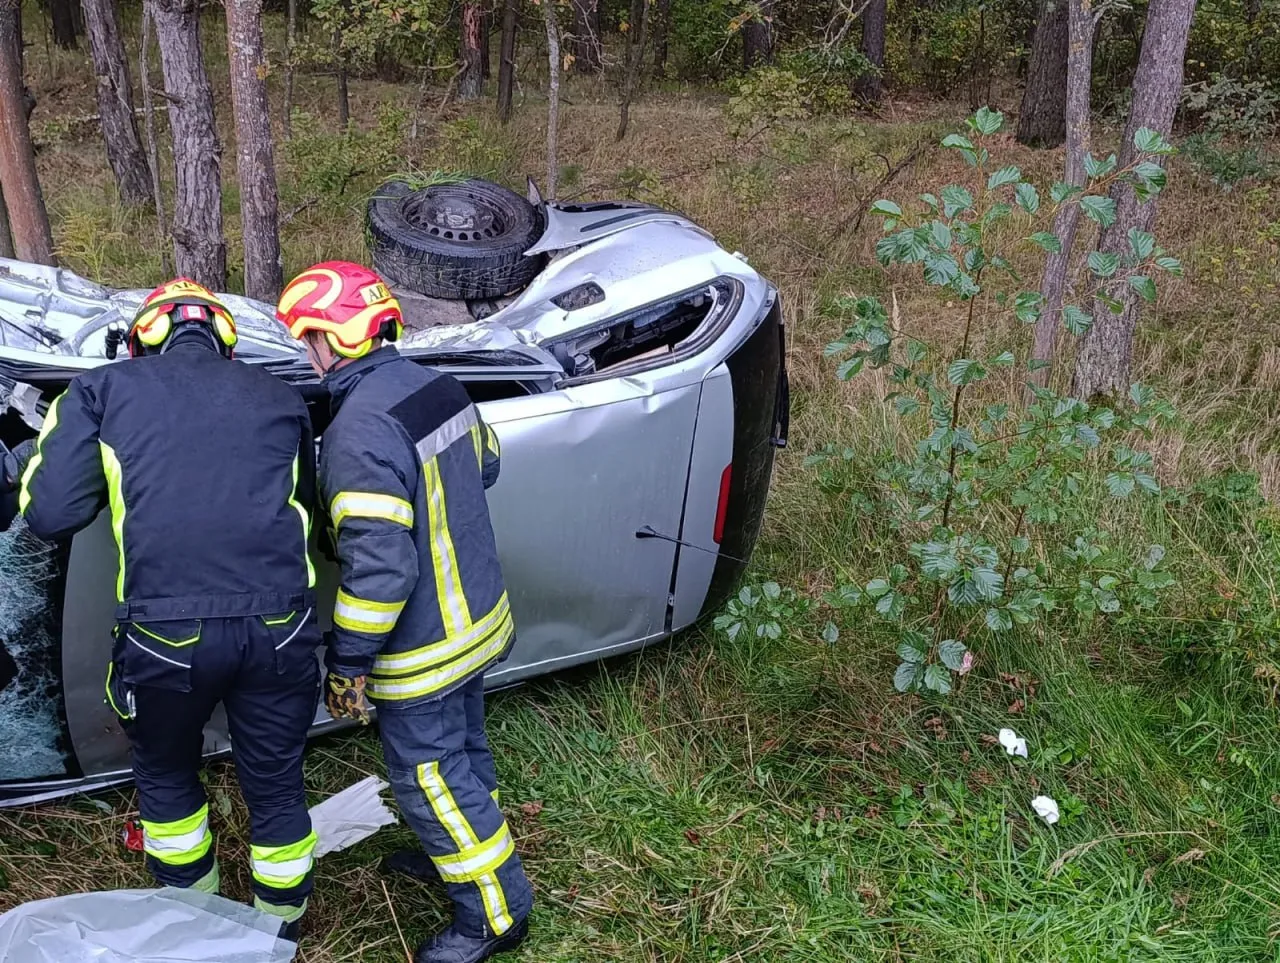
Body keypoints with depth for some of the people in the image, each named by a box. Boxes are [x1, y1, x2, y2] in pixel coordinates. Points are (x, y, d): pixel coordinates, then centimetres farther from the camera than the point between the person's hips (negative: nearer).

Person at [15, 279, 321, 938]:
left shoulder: (101, 390, 8)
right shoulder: (279, 398, 14)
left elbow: (49, 515, 1)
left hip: (166, 634, -1)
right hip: (279, 628, 1)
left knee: (165, 774, 28)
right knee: (275, 785, 22)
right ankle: (280, 926, 41)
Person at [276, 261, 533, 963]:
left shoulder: (360, 432, -29)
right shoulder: (439, 386, -2)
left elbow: (378, 568, -30)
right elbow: (484, 467, 15)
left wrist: (348, 663, -18)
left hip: (422, 650, -9)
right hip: (478, 617, 9)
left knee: (429, 777, 8)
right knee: (462, 747, 26)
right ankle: (457, 849, 47)